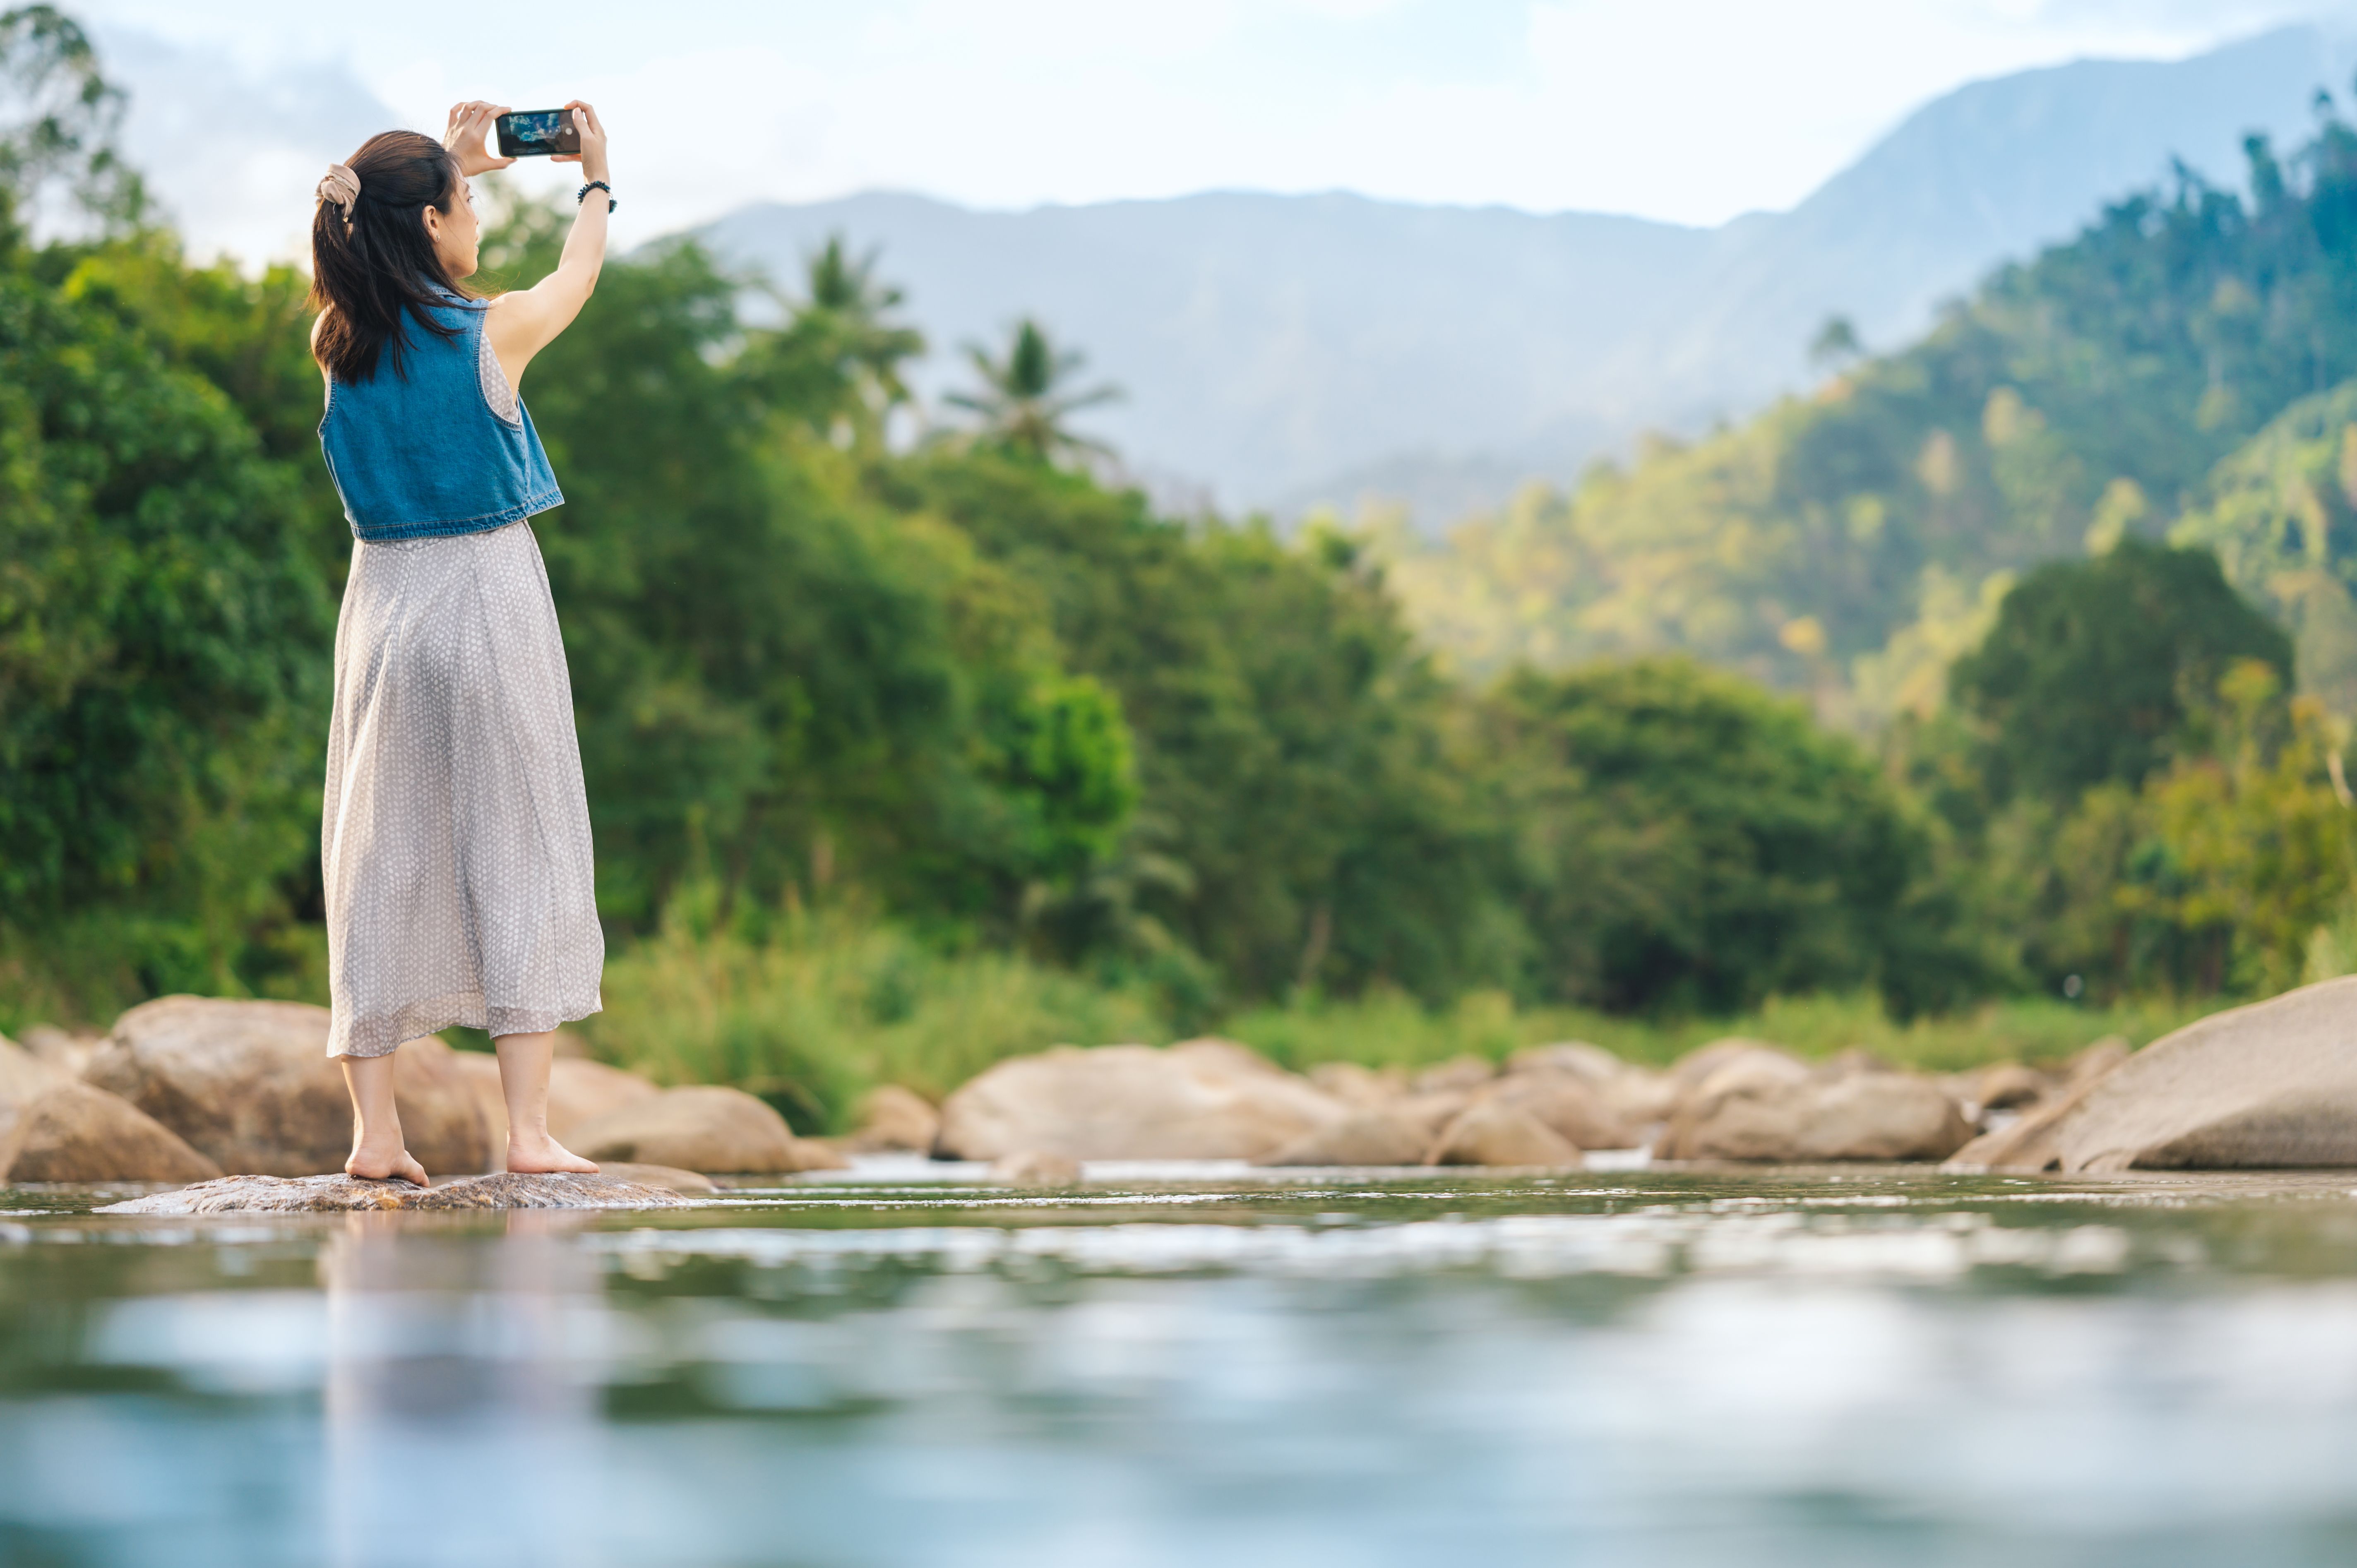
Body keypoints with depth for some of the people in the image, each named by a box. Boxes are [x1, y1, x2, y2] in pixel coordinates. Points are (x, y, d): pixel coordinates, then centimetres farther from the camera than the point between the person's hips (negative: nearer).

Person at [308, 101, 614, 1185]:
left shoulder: (339, 340, 1)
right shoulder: (495, 331, -9)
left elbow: (380, 259, 25)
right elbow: (579, 274, 13)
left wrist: (447, 162, 35)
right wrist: (595, 178, 31)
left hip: (383, 602, 4)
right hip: (490, 597, -4)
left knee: (380, 859, 7)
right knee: (519, 855, 2)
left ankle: (374, 1130, 3)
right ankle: (528, 1128, -1)